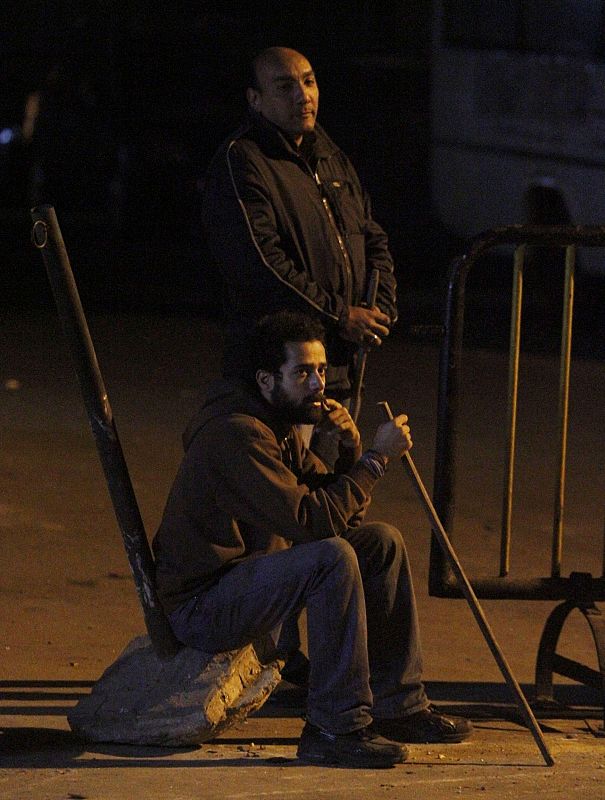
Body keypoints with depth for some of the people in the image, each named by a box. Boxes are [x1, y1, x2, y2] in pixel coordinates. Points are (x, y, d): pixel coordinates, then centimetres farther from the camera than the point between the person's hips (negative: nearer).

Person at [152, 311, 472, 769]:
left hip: (248, 583, 10)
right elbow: (311, 520, -28)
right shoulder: (236, 434, -22)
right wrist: (377, 457, -21)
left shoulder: (283, 429, 11)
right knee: (332, 559, -30)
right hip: (202, 606, -10)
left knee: (382, 542, 6)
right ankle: (336, 729, -24)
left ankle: (398, 707, 9)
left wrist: (351, 450, -6)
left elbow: (345, 515, 11)